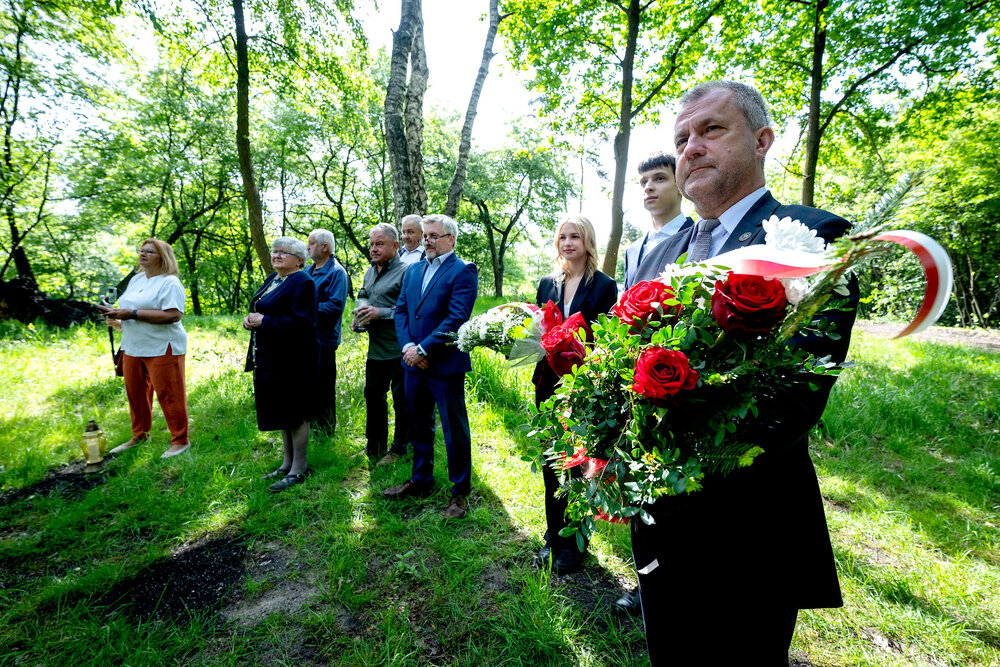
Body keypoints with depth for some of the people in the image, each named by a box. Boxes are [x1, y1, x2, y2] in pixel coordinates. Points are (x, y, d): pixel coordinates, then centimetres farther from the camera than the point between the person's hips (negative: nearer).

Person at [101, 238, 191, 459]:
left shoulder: (170, 283, -11)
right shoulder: (136, 279, 16)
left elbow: (173, 315, -24)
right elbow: (129, 309, 26)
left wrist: (133, 314, -22)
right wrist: (119, 320, 4)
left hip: (162, 348, -9)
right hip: (132, 347, 9)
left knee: (168, 395, -4)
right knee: (135, 392, 15)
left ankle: (180, 441, 6)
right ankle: (139, 436, 32)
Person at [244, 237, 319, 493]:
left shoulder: (302, 282, -14)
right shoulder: (272, 279, 15)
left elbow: (301, 322, -23)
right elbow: (260, 309, 22)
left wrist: (264, 322, -19)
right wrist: (251, 319, 0)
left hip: (292, 360, -9)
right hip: (270, 357, 9)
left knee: (296, 414, 1)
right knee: (283, 413, 17)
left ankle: (298, 469, 15)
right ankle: (287, 462, 31)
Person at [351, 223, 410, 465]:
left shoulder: (405, 272, -13)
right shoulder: (369, 272, 14)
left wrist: (381, 313, -22)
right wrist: (360, 317, 7)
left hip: (398, 350, -8)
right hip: (375, 347, 8)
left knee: (402, 401, 5)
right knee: (373, 395, 18)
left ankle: (399, 449, 22)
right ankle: (374, 445, 35)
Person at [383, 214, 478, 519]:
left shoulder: (463, 271, -8)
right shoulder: (413, 270, 14)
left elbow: (457, 318, -17)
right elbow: (401, 310, 10)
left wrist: (422, 348, -17)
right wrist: (407, 346, -7)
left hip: (446, 364, -6)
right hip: (414, 362, 7)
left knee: (455, 430, 5)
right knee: (419, 425, 19)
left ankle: (460, 492, 21)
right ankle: (420, 480, 37)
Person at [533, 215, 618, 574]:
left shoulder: (604, 285, -4)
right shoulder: (547, 284, 11)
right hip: (549, 383, 4)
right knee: (551, 464, 13)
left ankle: (574, 544, 28)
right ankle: (554, 537, 32)